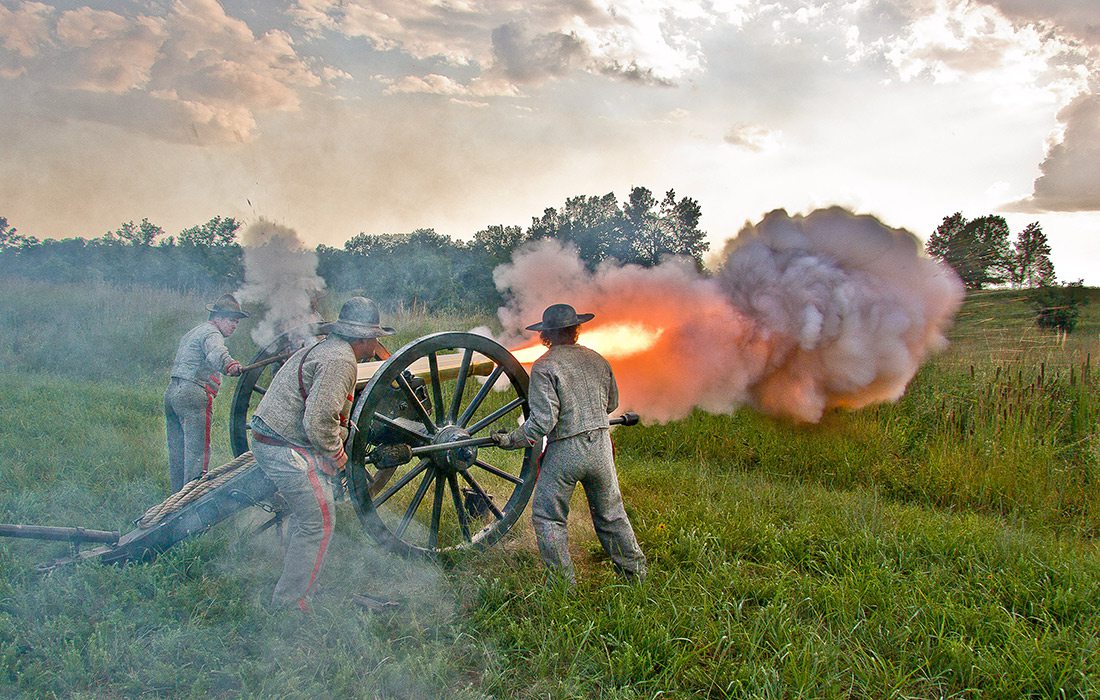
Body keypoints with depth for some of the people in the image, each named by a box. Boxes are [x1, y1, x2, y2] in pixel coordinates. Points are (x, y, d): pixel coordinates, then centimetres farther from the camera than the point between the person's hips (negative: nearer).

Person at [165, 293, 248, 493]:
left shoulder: (192, 333, 26)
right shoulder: (211, 333, -6)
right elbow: (215, 353, -31)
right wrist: (229, 365, -51)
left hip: (171, 391, 10)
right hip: (193, 394, -10)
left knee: (176, 452, 11)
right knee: (197, 450, -11)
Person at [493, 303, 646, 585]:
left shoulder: (544, 366, -11)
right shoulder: (596, 359, 7)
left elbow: (543, 419, -19)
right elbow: (612, 403, 19)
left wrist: (511, 440, -9)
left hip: (565, 451, -5)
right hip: (601, 447, 6)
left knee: (548, 518, 8)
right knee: (611, 514, 19)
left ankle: (564, 584, 9)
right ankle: (634, 572, 28)